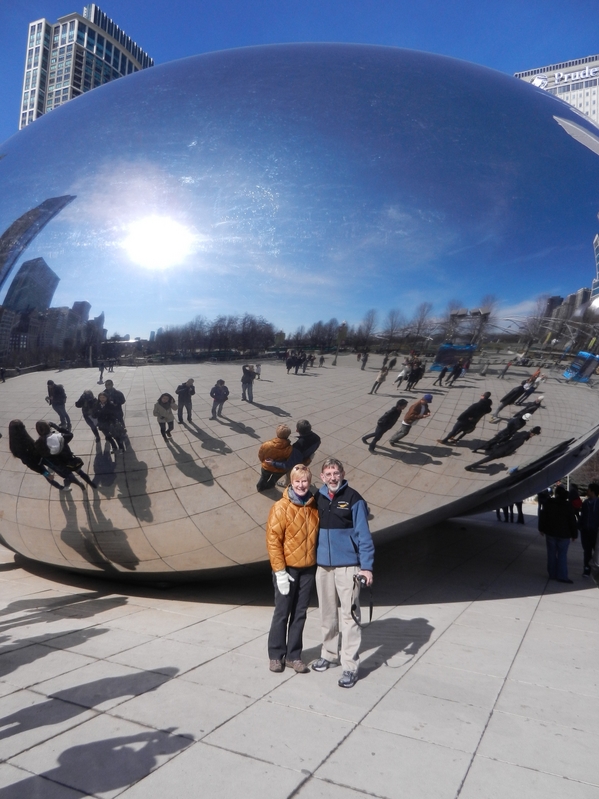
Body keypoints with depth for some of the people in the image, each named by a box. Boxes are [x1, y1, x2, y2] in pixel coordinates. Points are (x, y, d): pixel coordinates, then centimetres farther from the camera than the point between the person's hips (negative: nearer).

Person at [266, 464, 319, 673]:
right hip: (287, 568, -4)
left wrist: (317, 561, 7)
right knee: (282, 613, 6)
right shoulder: (281, 507, -12)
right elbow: (273, 540, -13)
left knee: (300, 613, 12)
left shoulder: (315, 507, 2)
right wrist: (279, 571, -15)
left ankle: (294, 655, 24)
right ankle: (276, 655, 22)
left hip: (308, 569, 4)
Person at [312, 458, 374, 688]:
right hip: (322, 566, 5)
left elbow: (363, 535, -8)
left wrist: (367, 566, -12)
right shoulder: (318, 498, 5)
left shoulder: (353, 499, -8)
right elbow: (312, 529, 11)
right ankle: (330, 654, 32)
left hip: (348, 566, -5)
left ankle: (350, 666, 7)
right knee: (327, 613, 15)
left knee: (349, 615, -1)